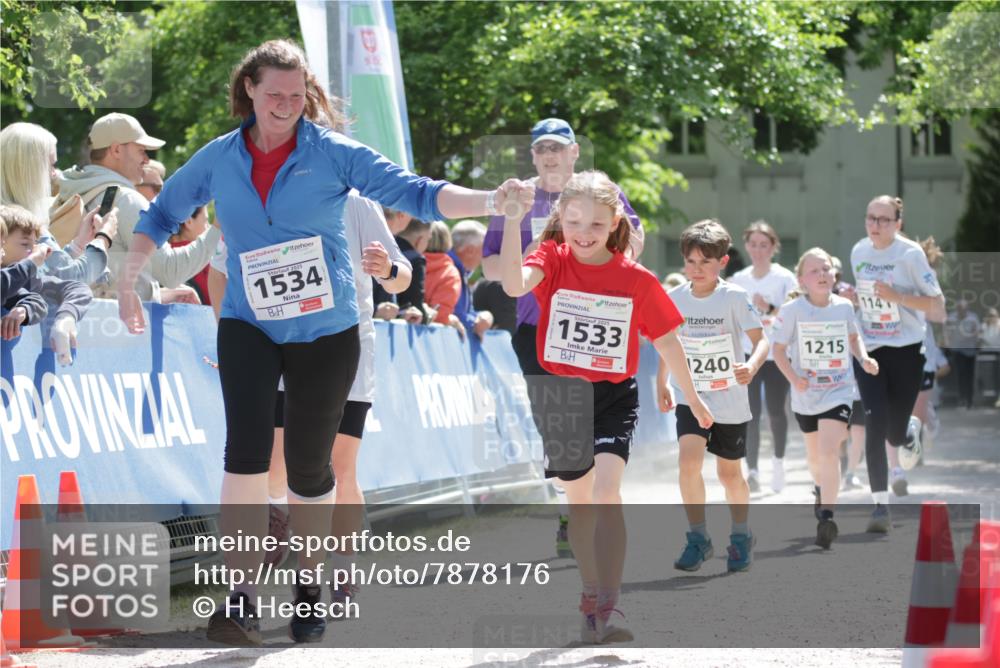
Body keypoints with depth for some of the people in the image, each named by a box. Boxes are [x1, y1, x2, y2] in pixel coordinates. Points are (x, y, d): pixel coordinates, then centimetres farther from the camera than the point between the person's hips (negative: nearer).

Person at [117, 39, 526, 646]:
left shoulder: (332, 153, -6)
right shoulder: (218, 160, 1)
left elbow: (414, 193, -12)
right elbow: (162, 216, 16)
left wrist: (487, 202, -26)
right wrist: (129, 284, 14)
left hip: (326, 332, -1)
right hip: (248, 327, 1)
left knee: (309, 464, 6)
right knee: (247, 450, -19)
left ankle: (308, 582, 29)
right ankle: (242, 598, -19)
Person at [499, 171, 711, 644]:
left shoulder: (637, 279, -8)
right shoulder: (552, 260, -9)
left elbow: (666, 341, 5)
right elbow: (514, 284, -32)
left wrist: (692, 398, 14)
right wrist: (513, 219, -43)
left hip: (615, 396, -2)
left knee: (607, 490, -20)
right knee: (578, 498, 15)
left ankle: (607, 609, -22)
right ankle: (592, 593, 34)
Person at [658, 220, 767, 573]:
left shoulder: (735, 297, -12)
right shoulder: (675, 299, -3)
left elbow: (760, 339, -13)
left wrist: (752, 366, -33)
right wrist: (661, 385, 18)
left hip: (730, 399, -2)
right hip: (689, 396, 2)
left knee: (730, 473, 10)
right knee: (689, 460, -19)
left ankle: (741, 536, 33)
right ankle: (698, 538, -8)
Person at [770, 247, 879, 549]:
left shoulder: (844, 307, -4)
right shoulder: (792, 310, -11)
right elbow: (779, 349, -6)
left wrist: (864, 358, -2)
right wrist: (793, 378, -20)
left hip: (838, 391, -1)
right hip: (806, 394, 1)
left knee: (829, 451, -19)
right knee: (814, 456, 18)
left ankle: (826, 515, -19)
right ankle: (822, 491, 50)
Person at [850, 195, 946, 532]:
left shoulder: (910, 254, -12)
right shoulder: (858, 251, 3)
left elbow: (937, 308, -12)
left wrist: (897, 297, -23)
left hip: (905, 352, -3)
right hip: (868, 351, 3)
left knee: (895, 434, 5)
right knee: (875, 427, -11)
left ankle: (910, 431, 44)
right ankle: (880, 506, -7)